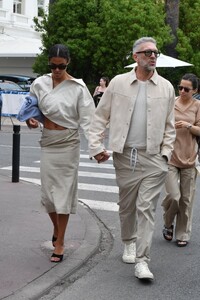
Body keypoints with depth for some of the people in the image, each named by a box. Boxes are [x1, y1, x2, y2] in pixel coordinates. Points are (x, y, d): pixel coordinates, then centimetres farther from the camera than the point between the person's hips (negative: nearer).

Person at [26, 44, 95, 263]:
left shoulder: (78, 87, -9)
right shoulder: (39, 84, 1)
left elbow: (87, 118, -12)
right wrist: (30, 120, -7)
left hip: (68, 144, -3)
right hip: (47, 142, 3)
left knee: (64, 191, 1)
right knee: (47, 192, 8)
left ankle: (60, 242, 12)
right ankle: (56, 228, 36)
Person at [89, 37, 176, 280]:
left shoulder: (166, 87, 5)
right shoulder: (118, 83, 2)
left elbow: (169, 125, 11)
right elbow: (100, 116, 6)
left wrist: (165, 153, 2)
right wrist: (96, 146, -2)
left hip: (153, 158, -1)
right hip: (124, 155, 1)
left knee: (147, 208, -7)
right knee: (126, 206, 14)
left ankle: (142, 261, -4)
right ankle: (129, 243, 37)